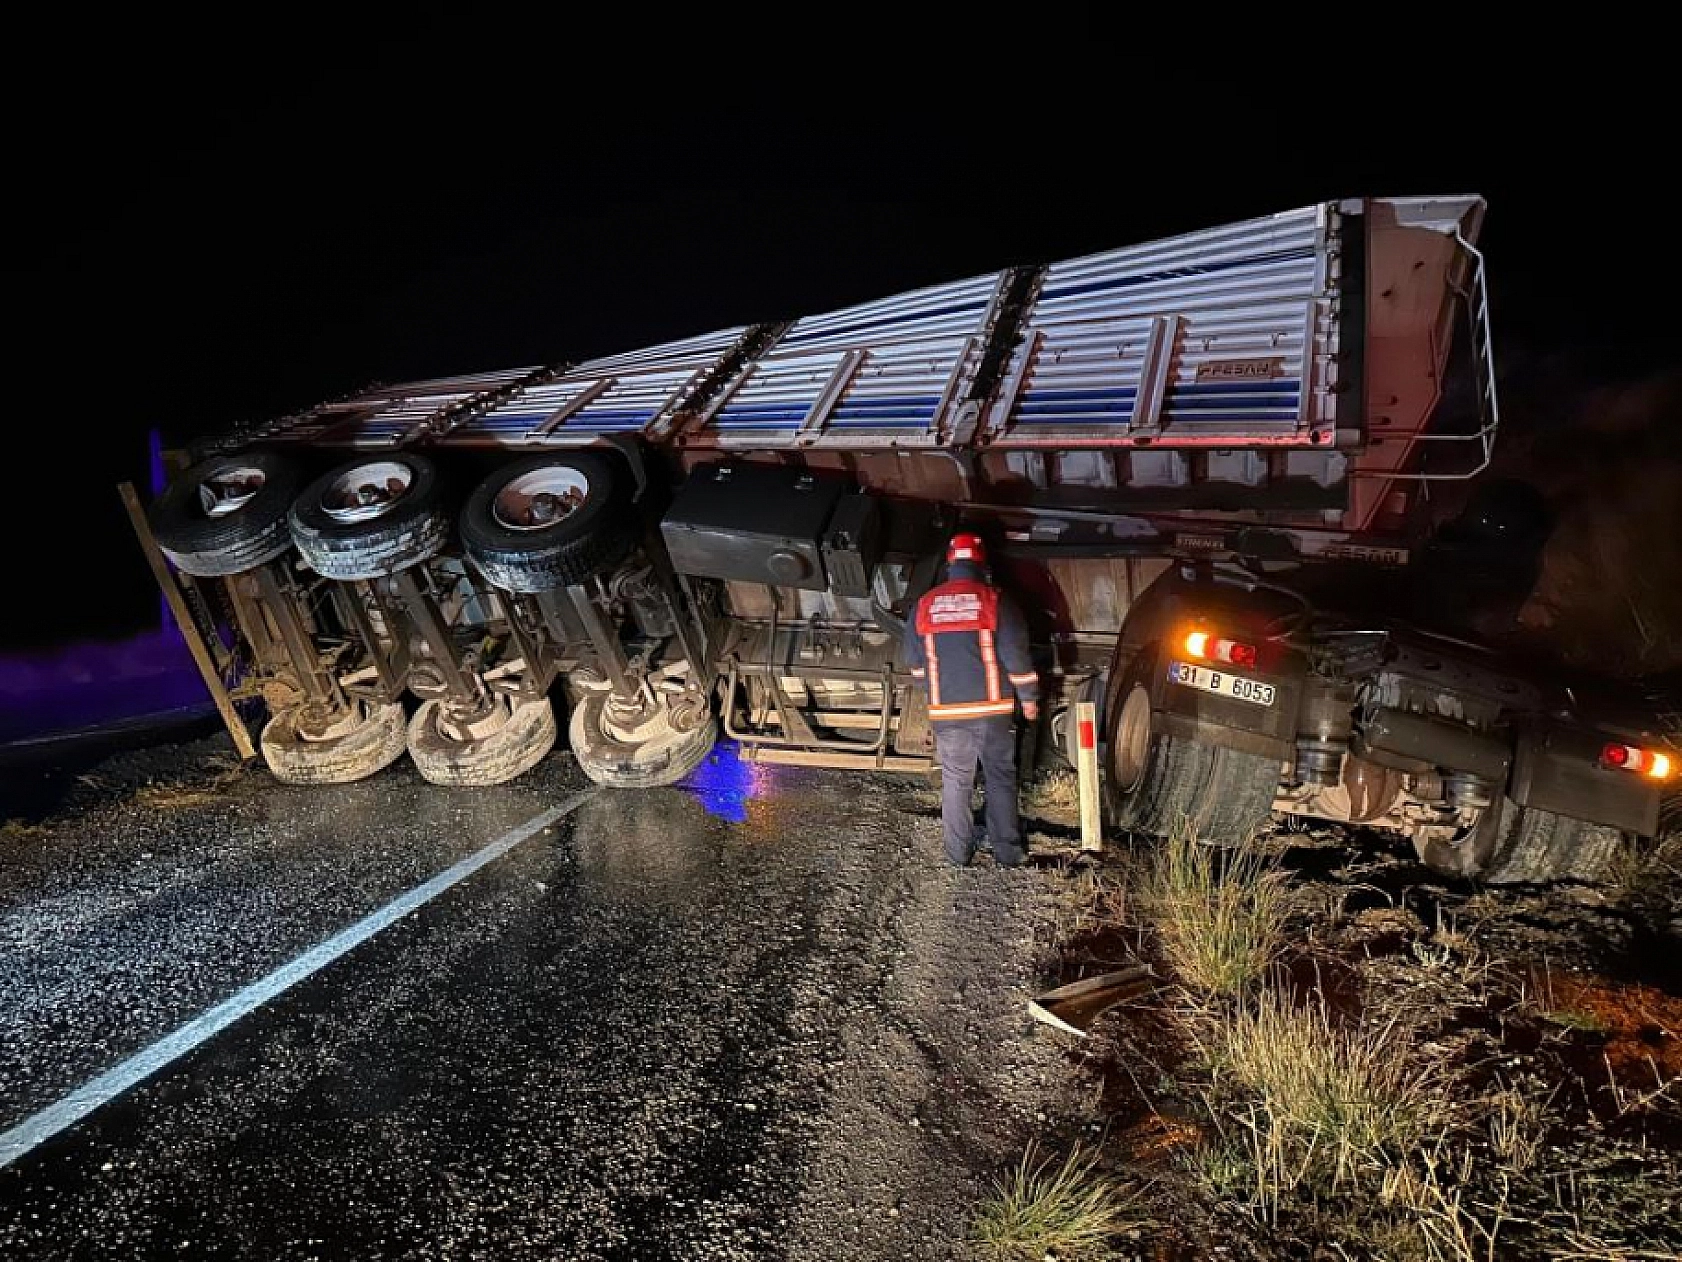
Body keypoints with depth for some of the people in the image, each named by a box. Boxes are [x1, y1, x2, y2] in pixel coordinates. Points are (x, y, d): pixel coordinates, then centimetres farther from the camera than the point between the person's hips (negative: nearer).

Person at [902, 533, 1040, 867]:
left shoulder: (925, 604, 1)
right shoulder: (995, 600, -7)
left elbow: (914, 661, 9)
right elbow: (1016, 656, -8)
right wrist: (1029, 698, 6)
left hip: (946, 711, 2)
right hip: (992, 708, -2)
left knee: (955, 781, 14)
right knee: (1000, 779, 11)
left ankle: (959, 852, 20)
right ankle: (1007, 853, 15)